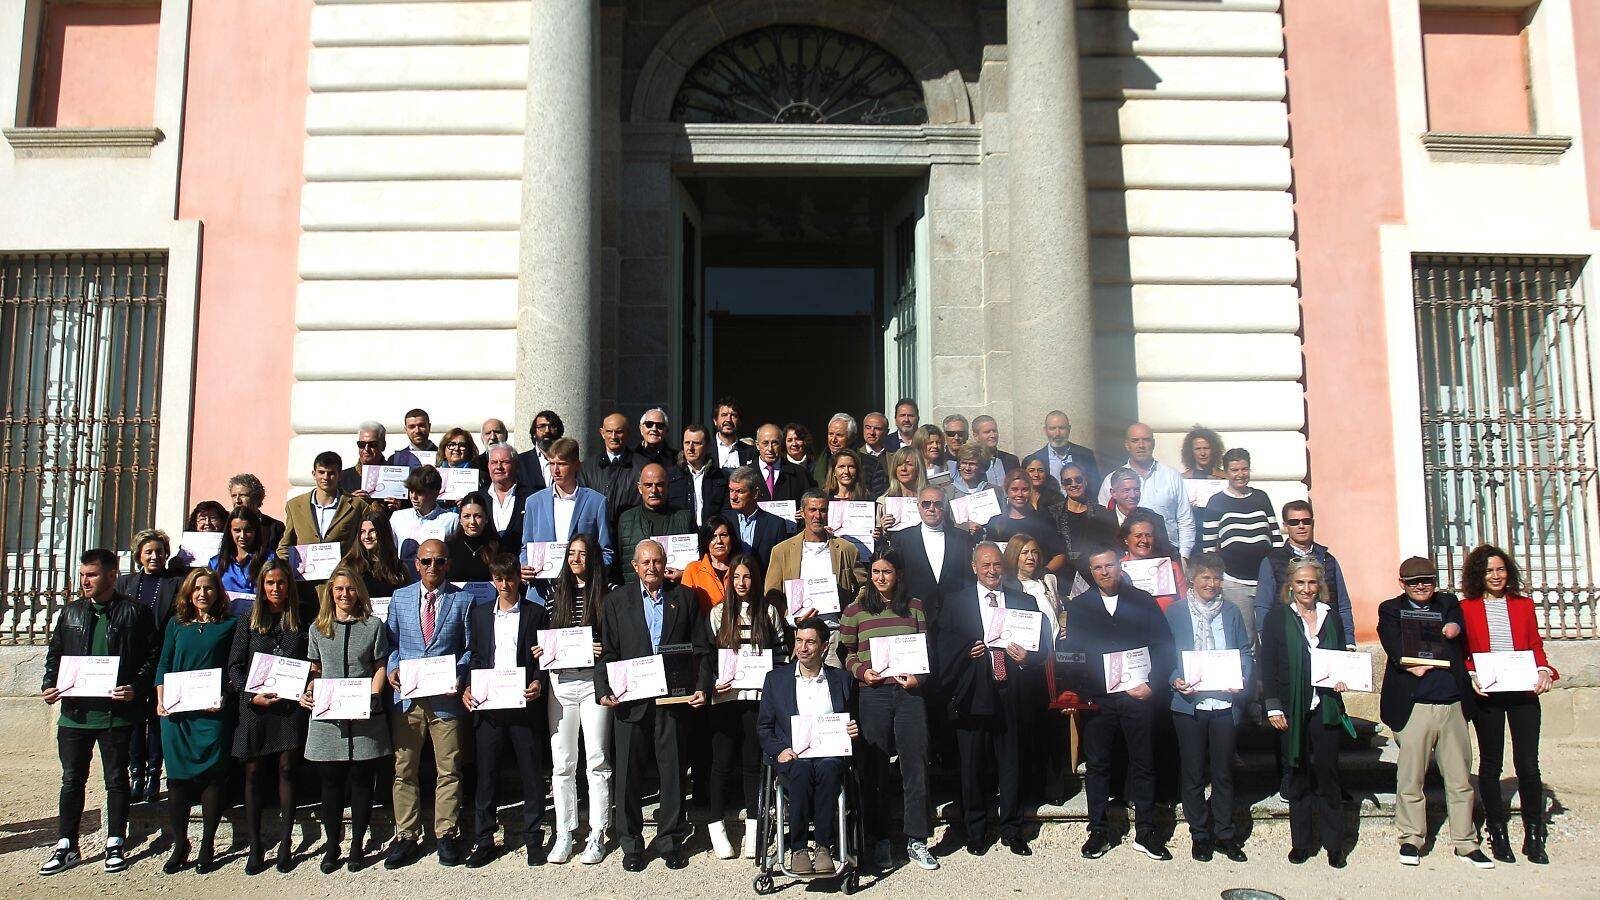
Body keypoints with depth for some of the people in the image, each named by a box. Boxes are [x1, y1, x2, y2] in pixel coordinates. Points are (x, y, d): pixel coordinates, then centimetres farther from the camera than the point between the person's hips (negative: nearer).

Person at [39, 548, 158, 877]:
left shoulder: (136, 613, -4)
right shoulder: (71, 612, 10)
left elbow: (152, 656, -4)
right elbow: (54, 652, 16)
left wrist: (136, 688, -16)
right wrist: (49, 685, 0)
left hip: (116, 713, -4)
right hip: (74, 711, 4)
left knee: (116, 779, 7)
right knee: (72, 780, 10)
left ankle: (115, 845, 17)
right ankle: (66, 846, 20)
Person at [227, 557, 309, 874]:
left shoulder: (300, 622, 7)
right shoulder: (248, 621, 8)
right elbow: (234, 666, 4)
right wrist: (252, 696, -9)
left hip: (289, 705, -1)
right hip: (255, 706, 1)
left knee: (286, 771, 2)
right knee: (253, 774, 3)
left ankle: (285, 844, 10)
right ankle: (255, 848, 10)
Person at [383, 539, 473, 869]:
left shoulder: (462, 600, 4)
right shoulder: (400, 598, 10)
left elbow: (468, 647, 5)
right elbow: (391, 642, 12)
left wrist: (458, 675, -11)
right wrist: (392, 669, -6)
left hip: (445, 696, -1)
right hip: (407, 696, 2)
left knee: (448, 769, 5)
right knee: (404, 769, 7)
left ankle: (445, 834, 17)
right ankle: (406, 835, 18)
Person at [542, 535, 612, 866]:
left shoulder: (608, 594, 2)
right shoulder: (556, 592, 11)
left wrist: (604, 650, -16)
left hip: (594, 680, -3)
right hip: (560, 681, 3)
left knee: (597, 760, 0)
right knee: (562, 762, 5)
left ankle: (597, 835, 9)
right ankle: (564, 833, 14)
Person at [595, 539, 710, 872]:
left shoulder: (683, 598, 8)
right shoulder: (616, 600, 7)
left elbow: (699, 648, 7)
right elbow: (607, 651, 4)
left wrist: (701, 687, -5)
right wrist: (604, 691, -8)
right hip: (630, 699, 0)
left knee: (672, 769, 6)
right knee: (629, 771, 5)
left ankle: (671, 839, 19)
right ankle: (632, 842, 18)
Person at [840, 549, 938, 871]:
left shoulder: (914, 606, 10)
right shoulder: (855, 610, 7)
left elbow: (926, 649, 10)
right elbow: (846, 651, 10)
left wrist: (918, 677, -6)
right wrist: (862, 671, -7)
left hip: (910, 692, 1)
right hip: (873, 694, -1)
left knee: (915, 765, 1)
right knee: (875, 769, 4)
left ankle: (916, 841, 11)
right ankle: (879, 842, 13)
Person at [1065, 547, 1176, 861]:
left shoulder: (1143, 601, 6)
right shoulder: (1078, 606, 8)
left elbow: (1165, 647, 3)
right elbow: (1070, 651, 5)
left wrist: (1153, 684, -8)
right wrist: (1075, 691, -7)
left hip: (1138, 695, 0)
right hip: (1096, 699, 0)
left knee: (1144, 765, 6)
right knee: (1096, 765, 5)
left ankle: (1146, 832, 16)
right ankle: (1099, 831, 15)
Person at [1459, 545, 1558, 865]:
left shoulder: (1524, 605, 11)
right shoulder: (1465, 608, 3)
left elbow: (1536, 645, 12)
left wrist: (1544, 671, -7)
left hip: (1523, 693, 2)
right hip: (1486, 695, -1)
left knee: (1528, 763, -3)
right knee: (1491, 764, 7)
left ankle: (1534, 836, 9)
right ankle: (1498, 834, 17)